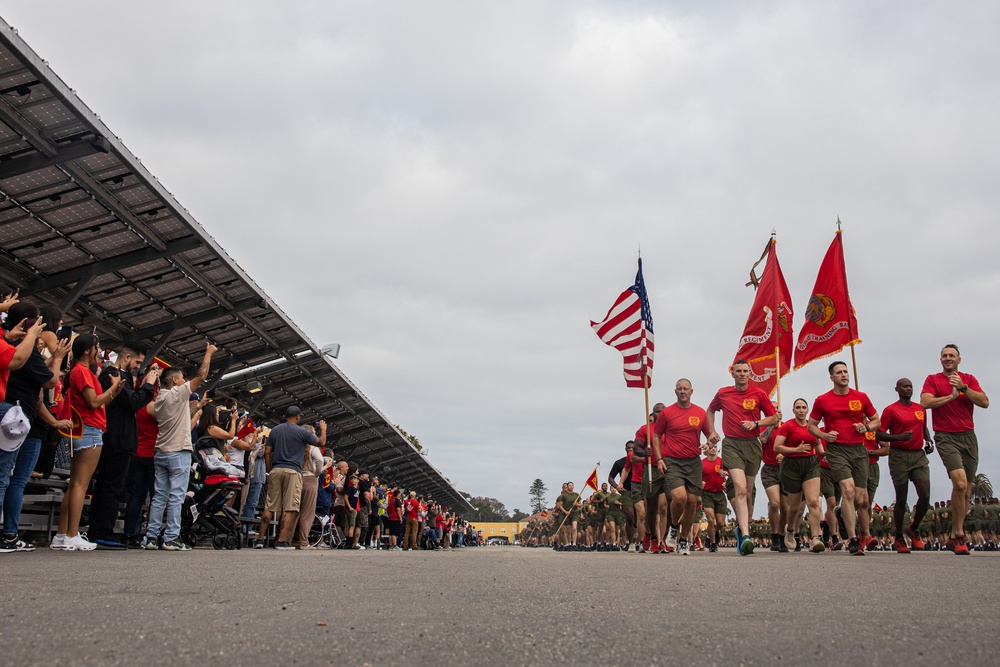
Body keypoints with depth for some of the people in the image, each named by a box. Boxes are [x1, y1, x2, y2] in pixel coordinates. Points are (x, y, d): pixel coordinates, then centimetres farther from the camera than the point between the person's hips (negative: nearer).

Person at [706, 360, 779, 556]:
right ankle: (745, 536, -26)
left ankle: (741, 528, 31)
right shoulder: (723, 393, 6)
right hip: (731, 444, -2)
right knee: (740, 489, -19)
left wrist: (756, 423, -8)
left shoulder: (759, 394, 5)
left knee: (748, 492, 10)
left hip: (752, 445, 2)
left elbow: (774, 418, 9)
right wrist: (712, 431, 12)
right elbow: (710, 411, 25)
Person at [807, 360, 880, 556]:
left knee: (859, 499, 4)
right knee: (848, 490, -20)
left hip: (859, 450, 3)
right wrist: (824, 435, -8)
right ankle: (853, 540, -16)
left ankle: (845, 515, 41)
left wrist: (867, 427, -5)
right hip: (837, 450, -3)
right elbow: (811, 425, 11)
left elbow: (876, 420, 17)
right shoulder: (822, 400, 2)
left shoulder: (861, 397, 8)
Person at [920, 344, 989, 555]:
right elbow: (925, 402, -12)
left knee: (966, 490, 6)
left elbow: (985, 402, -3)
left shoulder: (969, 379, 11)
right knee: (960, 483, -21)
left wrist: (963, 388, -13)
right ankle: (959, 536, -10)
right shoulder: (933, 380, 4)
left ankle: (954, 536, 20)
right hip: (946, 437, -4)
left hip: (968, 436, 4)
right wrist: (951, 396, -10)